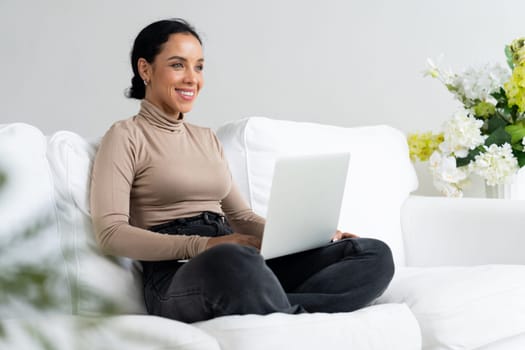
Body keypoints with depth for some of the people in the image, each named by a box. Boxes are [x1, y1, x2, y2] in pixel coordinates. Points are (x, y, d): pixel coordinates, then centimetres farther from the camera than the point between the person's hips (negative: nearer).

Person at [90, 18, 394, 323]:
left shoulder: (207, 138, 26)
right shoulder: (126, 136, 5)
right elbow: (111, 233, -7)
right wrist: (202, 246, -21)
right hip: (177, 275, -7)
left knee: (375, 254, -14)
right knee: (235, 260, -45)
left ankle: (264, 308, -32)